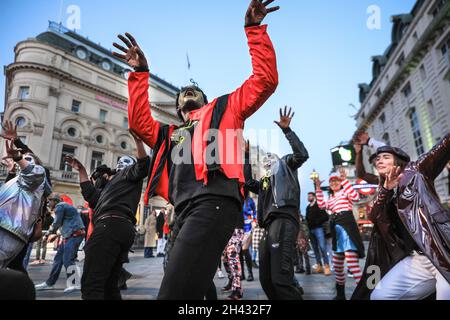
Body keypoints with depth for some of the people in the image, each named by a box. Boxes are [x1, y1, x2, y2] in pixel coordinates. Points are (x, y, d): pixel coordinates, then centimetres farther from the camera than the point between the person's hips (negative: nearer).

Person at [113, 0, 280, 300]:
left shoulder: (223, 109, 23)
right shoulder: (171, 134, 34)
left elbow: (265, 80, 15)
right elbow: (139, 122, 21)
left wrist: (254, 29, 12)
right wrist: (140, 73, 21)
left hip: (214, 202, -6)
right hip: (184, 212, 7)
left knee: (175, 291, -19)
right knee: (189, 289, 11)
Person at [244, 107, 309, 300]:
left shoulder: (285, 165, 19)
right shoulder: (264, 183, 34)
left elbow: (302, 154, 2)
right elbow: (247, 182, 21)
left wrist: (287, 130, -3)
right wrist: (246, 156, 24)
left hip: (284, 220, -8)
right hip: (269, 226, 8)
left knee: (280, 278, -22)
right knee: (266, 280, 8)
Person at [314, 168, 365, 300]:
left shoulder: (345, 191, 5)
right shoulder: (331, 198, 24)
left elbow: (356, 197, -17)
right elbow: (322, 205, 4)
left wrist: (345, 180, -18)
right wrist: (318, 188, 3)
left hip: (347, 226, -8)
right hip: (336, 229, 8)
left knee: (352, 264, -18)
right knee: (337, 265, 14)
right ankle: (340, 294, 28)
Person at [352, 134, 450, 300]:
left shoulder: (414, 172, 4)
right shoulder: (386, 191, 16)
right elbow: (374, 217, -1)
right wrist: (386, 189, -13)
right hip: (416, 258, 6)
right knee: (379, 296, 1)